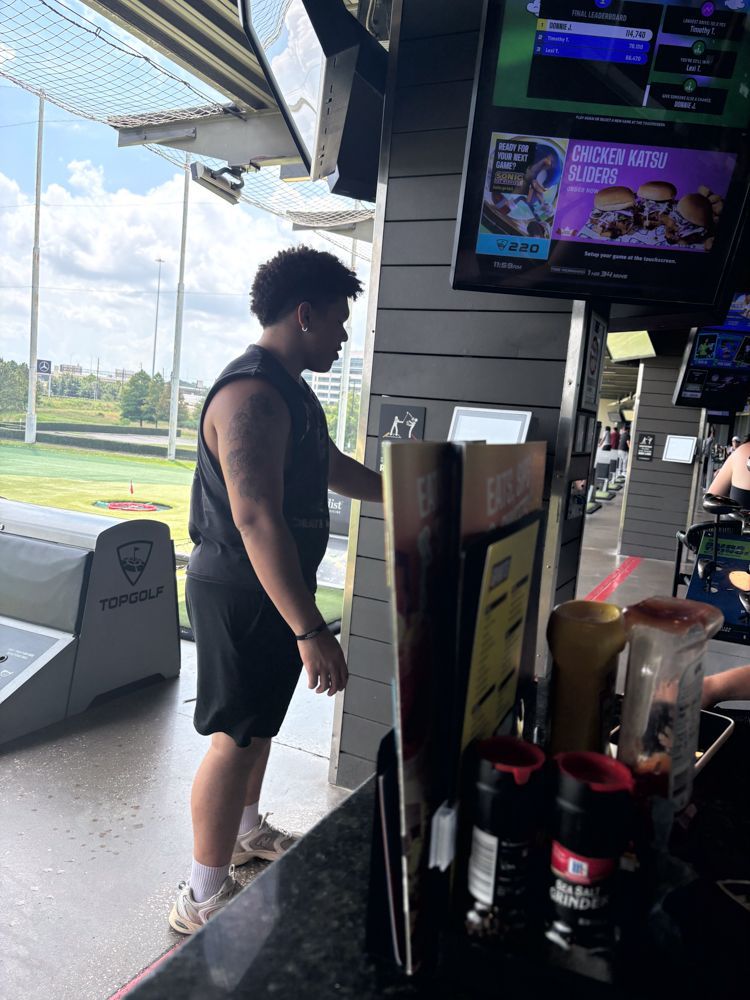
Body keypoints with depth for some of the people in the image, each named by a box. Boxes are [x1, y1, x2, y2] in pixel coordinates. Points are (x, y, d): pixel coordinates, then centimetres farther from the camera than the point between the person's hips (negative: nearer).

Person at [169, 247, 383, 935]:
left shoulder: (291, 391, 11)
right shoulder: (253, 395, -25)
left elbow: (334, 468, 22)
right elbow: (256, 518, -33)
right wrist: (310, 630, -34)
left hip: (274, 590, 10)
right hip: (240, 594, -10)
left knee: (261, 719, 23)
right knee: (236, 736, 2)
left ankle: (247, 831, 45)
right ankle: (204, 899, 20)